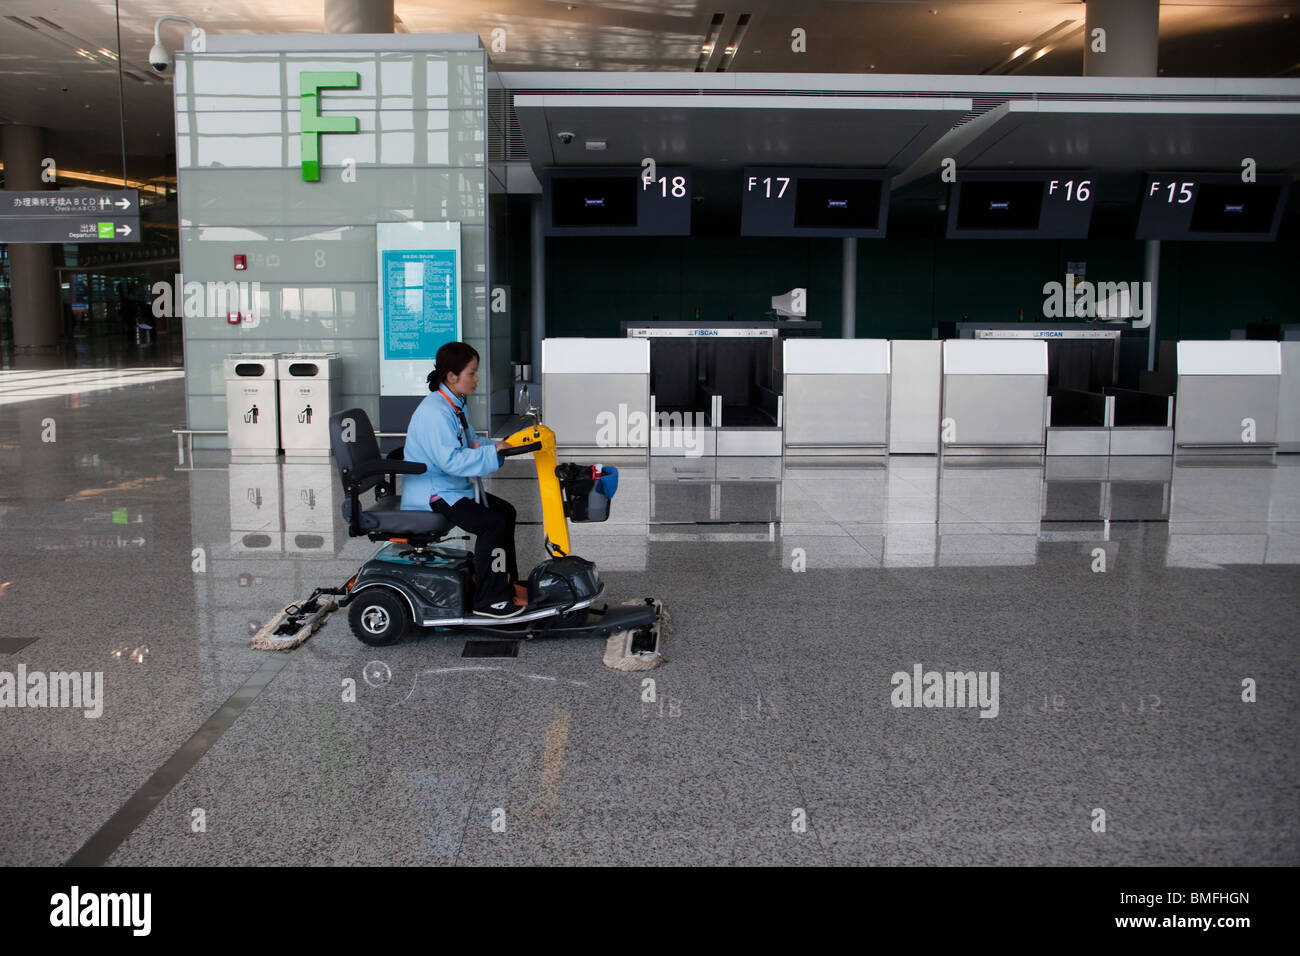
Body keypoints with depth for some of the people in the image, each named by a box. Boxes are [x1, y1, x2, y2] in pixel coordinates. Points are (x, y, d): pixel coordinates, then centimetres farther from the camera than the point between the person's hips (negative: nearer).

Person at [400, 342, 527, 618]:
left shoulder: (454, 406, 11)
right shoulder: (434, 412, -24)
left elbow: (471, 444, 18)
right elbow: (451, 460, -32)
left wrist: (498, 445, 2)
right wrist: (493, 453, -30)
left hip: (452, 487, 11)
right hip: (431, 493, -11)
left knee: (505, 511, 14)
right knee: (491, 523, -23)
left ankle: (505, 583, 22)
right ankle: (488, 600, -15)